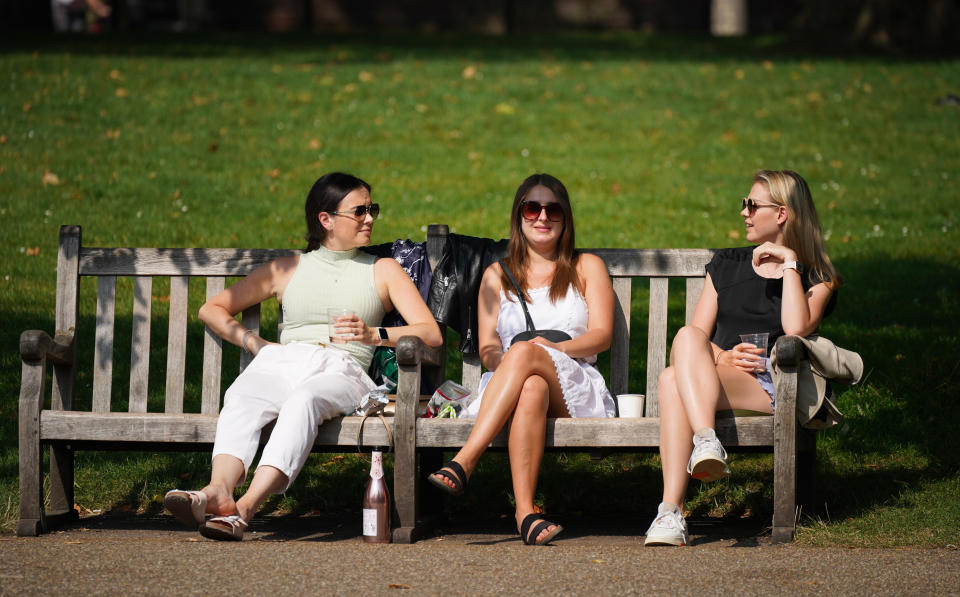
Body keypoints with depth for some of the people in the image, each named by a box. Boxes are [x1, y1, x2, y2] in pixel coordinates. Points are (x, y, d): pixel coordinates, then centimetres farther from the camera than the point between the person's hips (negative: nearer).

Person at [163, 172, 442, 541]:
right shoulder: (288, 270, 27)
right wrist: (253, 342, 7)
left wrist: (374, 335, -9)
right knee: (241, 398, -35)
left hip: (341, 371, -2)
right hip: (283, 360, 2)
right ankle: (218, 491, -61)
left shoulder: (383, 271, 23)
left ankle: (245, 508, -58)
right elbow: (211, 309, 26)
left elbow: (431, 334, 9)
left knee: (304, 399, -39)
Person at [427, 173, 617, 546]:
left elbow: (601, 336, 6)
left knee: (526, 353, -37)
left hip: (575, 394, -1)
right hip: (506, 385, 1)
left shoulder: (587, 268, 20)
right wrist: (500, 360, -13)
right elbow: (487, 348, 14)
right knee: (532, 389, -40)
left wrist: (553, 349, -14)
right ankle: (524, 511, -57)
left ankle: (464, 460, -50)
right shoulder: (497, 276, 25)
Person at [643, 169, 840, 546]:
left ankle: (671, 510, -44)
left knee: (672, 379, -32)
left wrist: (789, 262, -3)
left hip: (771, 387, -4)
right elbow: (700, 335, 17)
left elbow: (797, 329, -8)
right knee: (688, 337, -33)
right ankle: (707, 442, -48)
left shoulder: (815, 278, 14)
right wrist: (722, 356, -5)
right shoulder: (726, 265, 26)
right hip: (716, 374, 4)